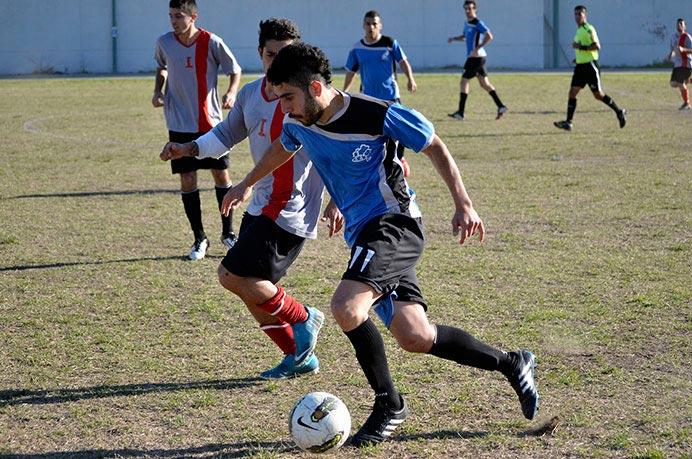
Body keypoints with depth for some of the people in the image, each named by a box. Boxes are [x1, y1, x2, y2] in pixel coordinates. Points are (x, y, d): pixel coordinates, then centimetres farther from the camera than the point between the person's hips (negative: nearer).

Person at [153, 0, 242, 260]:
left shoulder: (211, 43, -11)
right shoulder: (164, 43, -2)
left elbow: (235, 70, 2)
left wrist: (232, 92, -16)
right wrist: (158, 91, 2)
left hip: (210, 123, -2)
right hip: (179, 124, 2)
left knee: (221, 175, 4)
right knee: (187, 180, 1)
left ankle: (228, 233, 22)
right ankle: (199, 239, 14)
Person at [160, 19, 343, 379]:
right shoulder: (250, 94, 7)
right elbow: (227, 134, 20)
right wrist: (190, 149, 5)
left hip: (291, 210, -8)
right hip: (262, 205, 8)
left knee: (233, 275, -15)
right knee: (252, 290, 9)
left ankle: (303, 319, 3)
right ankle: (300, 357, 22)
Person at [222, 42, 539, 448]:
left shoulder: (376, 114, -17)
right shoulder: (298, 123, 2)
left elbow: (435, 147, -6)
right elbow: (284, 148, 28)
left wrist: (463, 205, -12)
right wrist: (249, 184, 35)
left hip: (394, 221, -7)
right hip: (362, 231, 7)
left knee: (347, 307, -28)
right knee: (414, 338, 2)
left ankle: (389, 404, -9)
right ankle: (511, 364, 20)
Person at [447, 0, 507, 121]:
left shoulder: (477, 23, -12)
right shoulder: (467, 23, 16)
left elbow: (489, 36, -21)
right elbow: (465, 37, 33)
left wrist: (477, 48, -26)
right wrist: (454, 38, 15)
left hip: (476, 57, -10)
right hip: (478, 57, 10)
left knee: (464, 82, -6)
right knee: (484, 84, 10)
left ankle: (460, 113, -4)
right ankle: (501, 107, 7)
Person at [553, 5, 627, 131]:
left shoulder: (589, 29, -12)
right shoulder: (579, 31, 17)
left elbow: (597, 46, -21)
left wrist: (580, 47, -23)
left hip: (590, 65, -9)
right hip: (580, 66, 9)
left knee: (598, 95, 0)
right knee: (572, 92, -3)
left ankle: (619, 112, 17)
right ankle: (568, 123, -6)